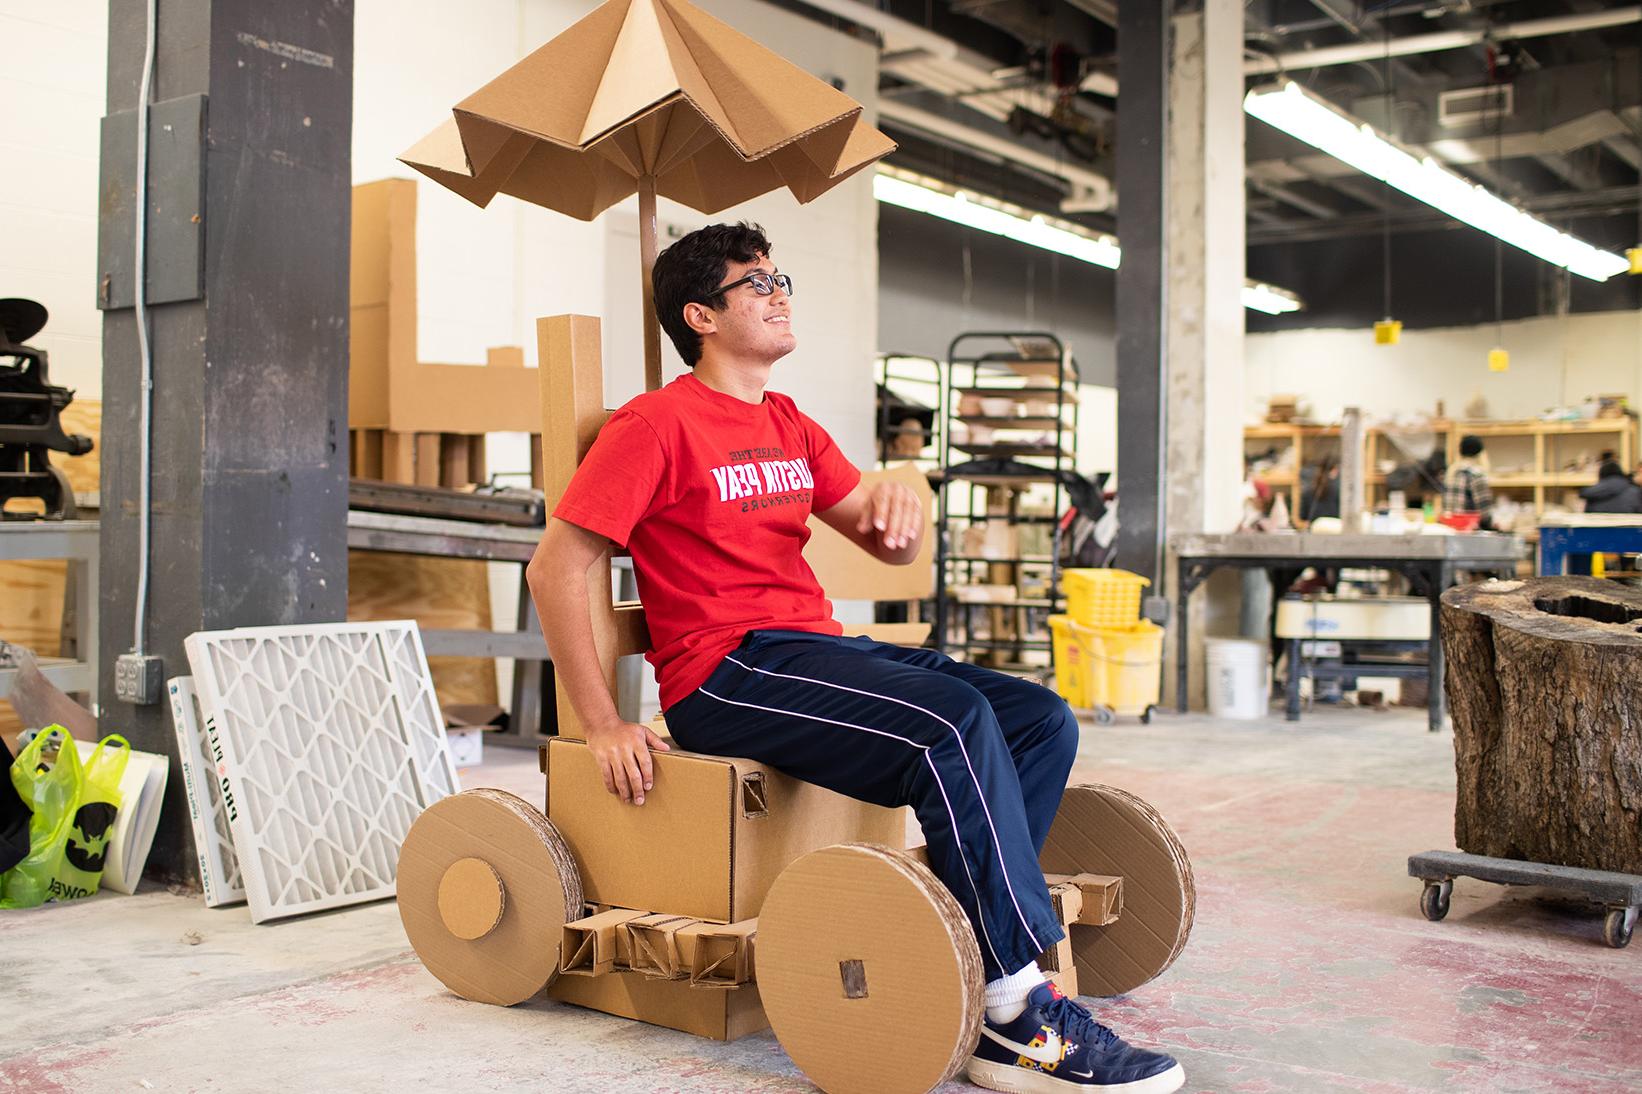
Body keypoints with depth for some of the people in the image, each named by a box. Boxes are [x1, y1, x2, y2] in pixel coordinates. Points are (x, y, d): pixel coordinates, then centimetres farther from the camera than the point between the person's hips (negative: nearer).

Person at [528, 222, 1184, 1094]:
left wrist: (897, 504, -5)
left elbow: (888, 547, 21)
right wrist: (602, 726, -13)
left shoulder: (791, 428, 21)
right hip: (727, 672, -8)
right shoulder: (657, 424, -3)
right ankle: (1019, 1017, -23)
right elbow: (555, 568, -8)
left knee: (1042, 720, -8)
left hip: (819, 648, 9)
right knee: (954, 719, -29)